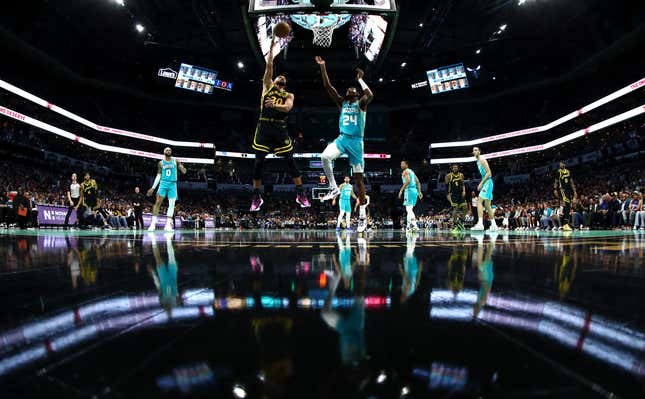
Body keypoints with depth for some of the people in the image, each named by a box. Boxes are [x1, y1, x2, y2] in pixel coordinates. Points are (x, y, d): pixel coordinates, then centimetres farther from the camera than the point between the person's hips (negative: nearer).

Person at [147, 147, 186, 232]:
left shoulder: (175, 161, 6)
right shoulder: (161, 163, 9)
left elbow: (183, 171, 0)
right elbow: (158, 176, 10)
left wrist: (183, 169, -27)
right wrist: (153, 188, 5)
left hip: (173, 184, 0)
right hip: (163, 183, 0)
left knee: (172, 204, -3)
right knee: (157, 202, -11)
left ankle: (168, 225, -1)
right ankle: (153, 223, -10)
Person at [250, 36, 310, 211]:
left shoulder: (289, 95, 15)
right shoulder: (267, 85, 17)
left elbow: (287, 107, -6)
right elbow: (269, 66, 8)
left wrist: (274, 105, -24)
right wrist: (272, 47, 7)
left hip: (280, 127, 0)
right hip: (264, 125, 0)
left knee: (290, 160, -4)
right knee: (259, 162, -3)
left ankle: (301, 194, 3)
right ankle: (257, 197, 7)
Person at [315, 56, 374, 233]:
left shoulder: (361, 103, 0)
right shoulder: (341, 102, 12)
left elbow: (370, 95, -24)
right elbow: (328, 87, 3)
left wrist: (360, 79, -14)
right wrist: (323, 68, -4)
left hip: (356, 141, -3)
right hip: (342, 138, 4)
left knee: (358, 178, -1)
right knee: (325, 157, -29)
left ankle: (362, 216, 5)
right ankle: (333, 188, -9)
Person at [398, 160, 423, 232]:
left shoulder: (405, 171, -5)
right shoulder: (411, 171, 23)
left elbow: (408, 181, -21)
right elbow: (418, 182, 21)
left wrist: (401, 190, -19)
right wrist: (419, 191, 20)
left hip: (409, 190, -9)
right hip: (415, 190, 9)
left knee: (409, 209, -13)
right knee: (409, 209, 16)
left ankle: (414, 225, -24)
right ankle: (408, 225, 18)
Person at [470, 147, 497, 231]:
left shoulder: (482, 159, -10)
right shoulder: (478, 161, 19)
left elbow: (489, 173, -17)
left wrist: (481, 183, -20)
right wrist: (481, 183, 18)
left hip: (487, 182, -10)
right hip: (486, 183, 10)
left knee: (479, 201, -19)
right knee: (487, 205, 12)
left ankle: (480, 224, -27)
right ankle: (494, 225, 16)